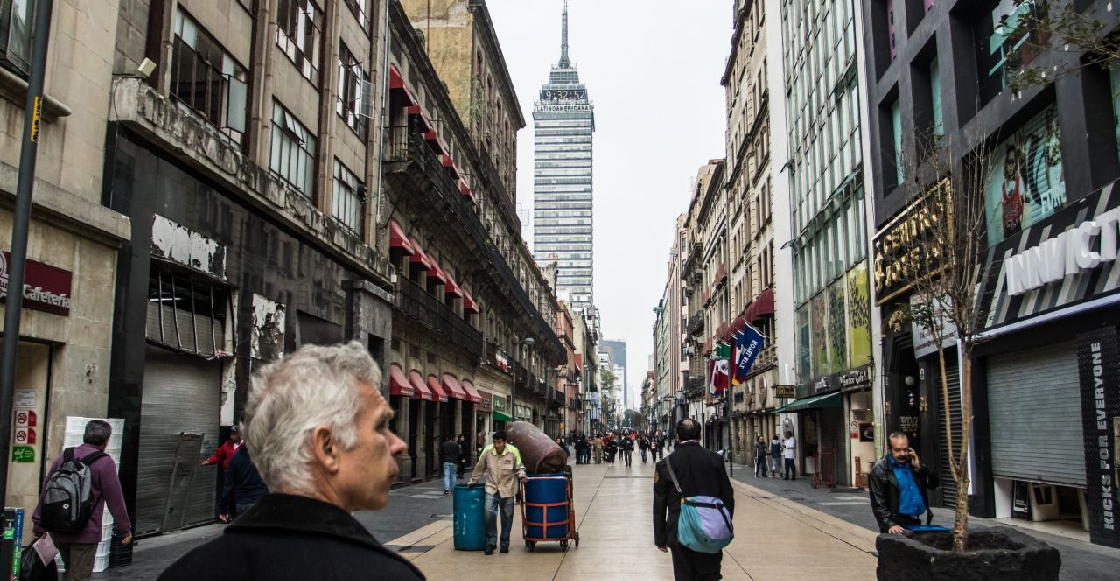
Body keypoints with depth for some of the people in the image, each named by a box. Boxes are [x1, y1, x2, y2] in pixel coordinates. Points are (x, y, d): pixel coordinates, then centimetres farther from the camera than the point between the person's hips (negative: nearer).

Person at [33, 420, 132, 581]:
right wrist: (125, 530, 0)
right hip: (85, 533, -6)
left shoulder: (64, 456, 6)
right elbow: (115, 501, -9)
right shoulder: (105, 463, -12)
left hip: (58, 531, 6)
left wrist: (38, 524, 19)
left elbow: (45, 491, 10)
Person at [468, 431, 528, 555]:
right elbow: (480, 467, 7)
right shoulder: (487, 451, -7)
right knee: (489, 513, -15)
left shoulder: (513, 452, -10)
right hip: (492, 488, 0)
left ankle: (504, 544, 22)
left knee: (507, 517, 7)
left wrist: (522, 475, -17)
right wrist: (473, 481, 16)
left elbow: (519, 468, 4)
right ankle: (490, 542, 0)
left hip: (507, 490, 0)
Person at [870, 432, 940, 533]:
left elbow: (934, 484, 6)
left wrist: (919, 467, -8)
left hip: (917, 522, 6)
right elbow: (879, 503, -13)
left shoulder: (914, 463, 9)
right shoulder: (880, 470, -9)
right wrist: (890, 525, -24)